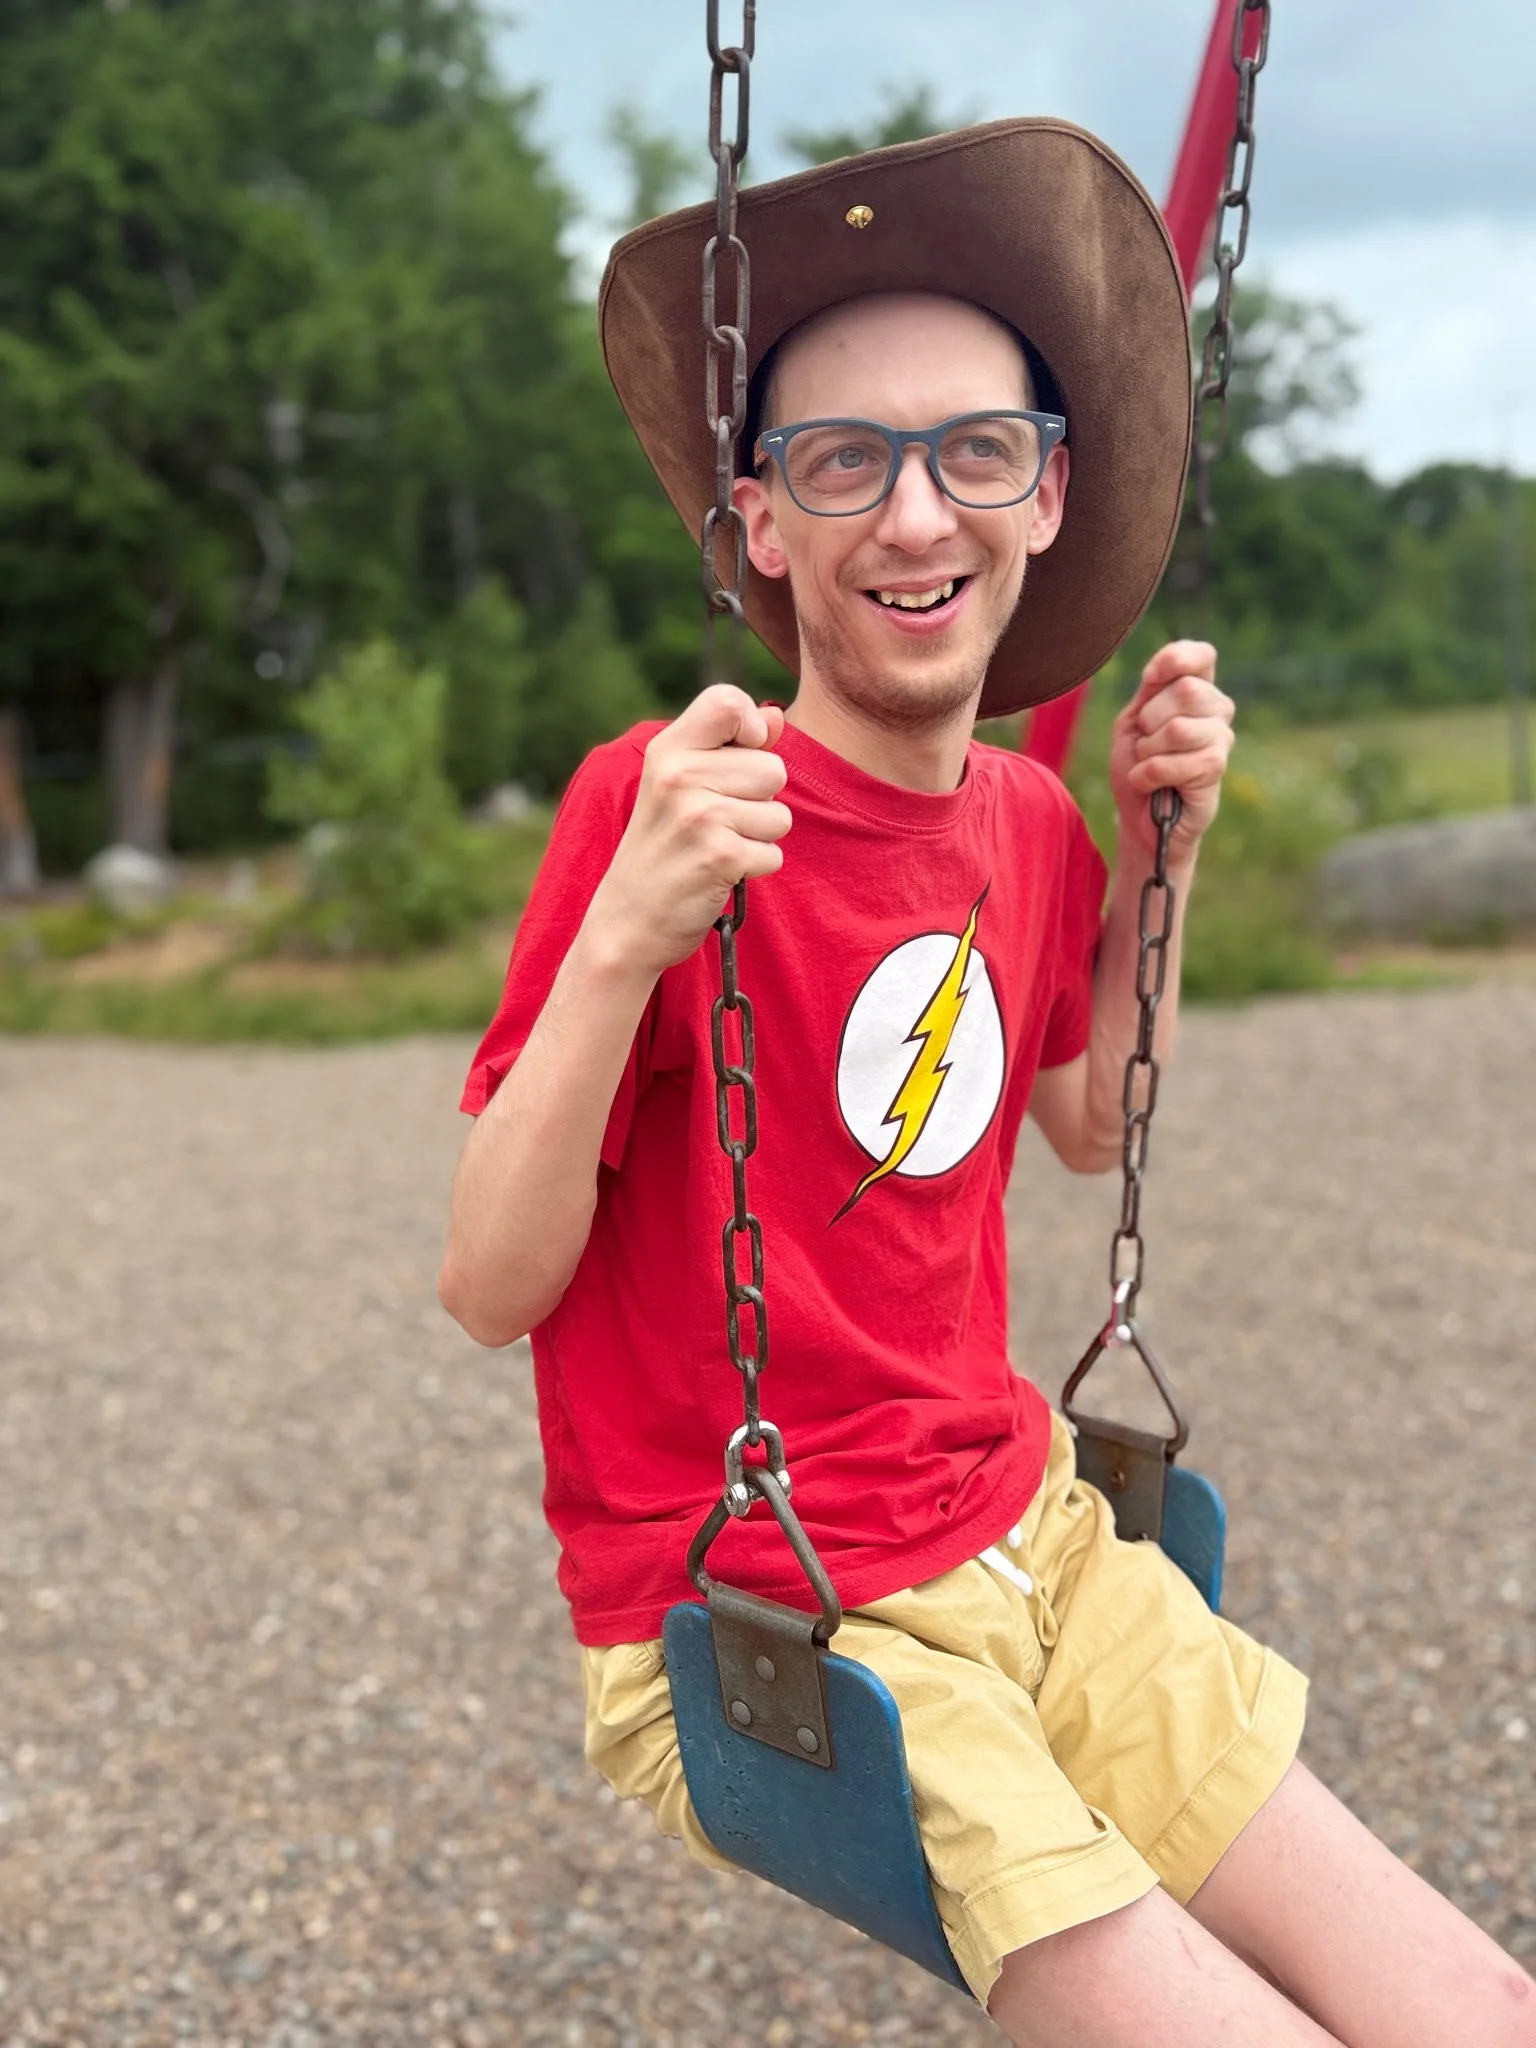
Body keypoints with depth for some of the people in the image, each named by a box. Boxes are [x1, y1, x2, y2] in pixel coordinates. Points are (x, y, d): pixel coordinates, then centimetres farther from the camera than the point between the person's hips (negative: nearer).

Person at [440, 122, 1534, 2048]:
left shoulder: (1031, 819, 3)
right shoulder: (659, 800, -16)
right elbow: (490, 1288, -16)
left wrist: (1160, 855, 8)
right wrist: (625, 937, -30)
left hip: (1028, 1545, 6)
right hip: (748, 1629, -6)